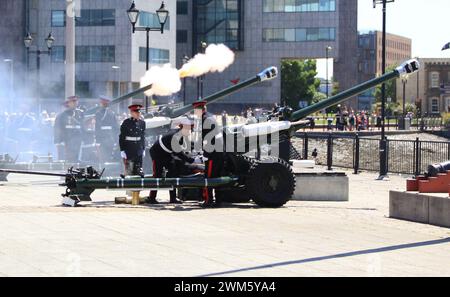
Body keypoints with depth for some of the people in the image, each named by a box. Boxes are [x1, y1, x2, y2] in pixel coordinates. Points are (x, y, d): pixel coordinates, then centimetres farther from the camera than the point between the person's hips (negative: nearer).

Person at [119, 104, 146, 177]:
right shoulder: (126, 123, -7)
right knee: (129, 169, -6)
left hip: (139, 151, 5)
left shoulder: (142, 123, 8)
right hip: (128, 151, -5)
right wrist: (122, 151, -10)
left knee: (139, 170, 4)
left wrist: (143, 149, 14)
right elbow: (121, 137, -5)